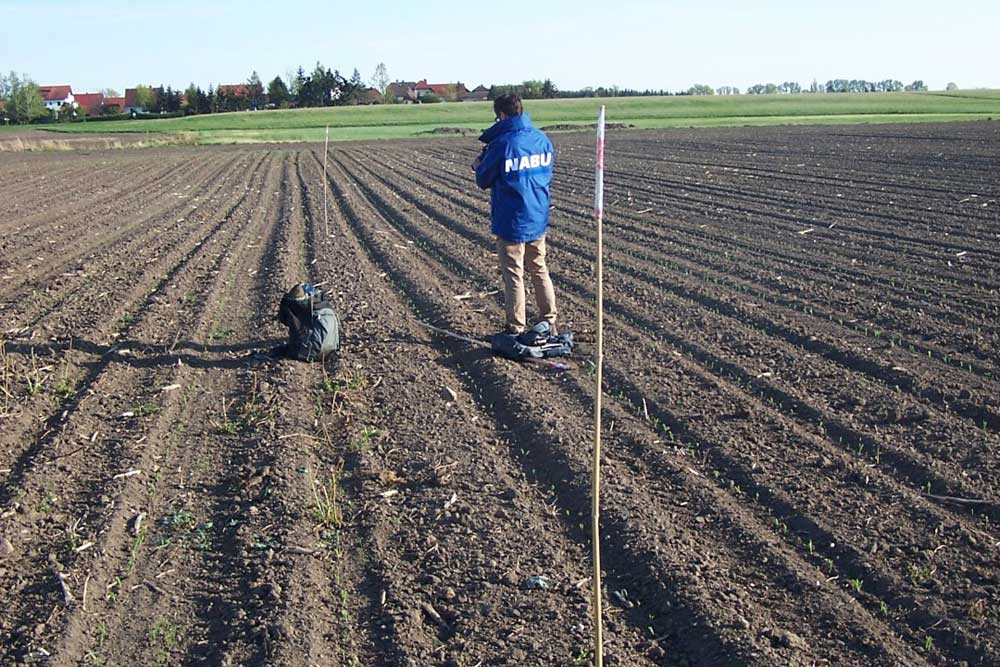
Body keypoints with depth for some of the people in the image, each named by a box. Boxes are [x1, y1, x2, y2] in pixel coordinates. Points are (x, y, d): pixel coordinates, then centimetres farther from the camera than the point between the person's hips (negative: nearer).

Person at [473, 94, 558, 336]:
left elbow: (484, 181, -7)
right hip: (539, 218, 6)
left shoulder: (501, 143, -16)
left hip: (511, 222, -6)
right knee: (540, 271, 17)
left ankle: (516, 329, 10)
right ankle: (549, 322, 22)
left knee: (513, 275, 3)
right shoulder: (542, 139, 3)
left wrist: (479, 166, 15)